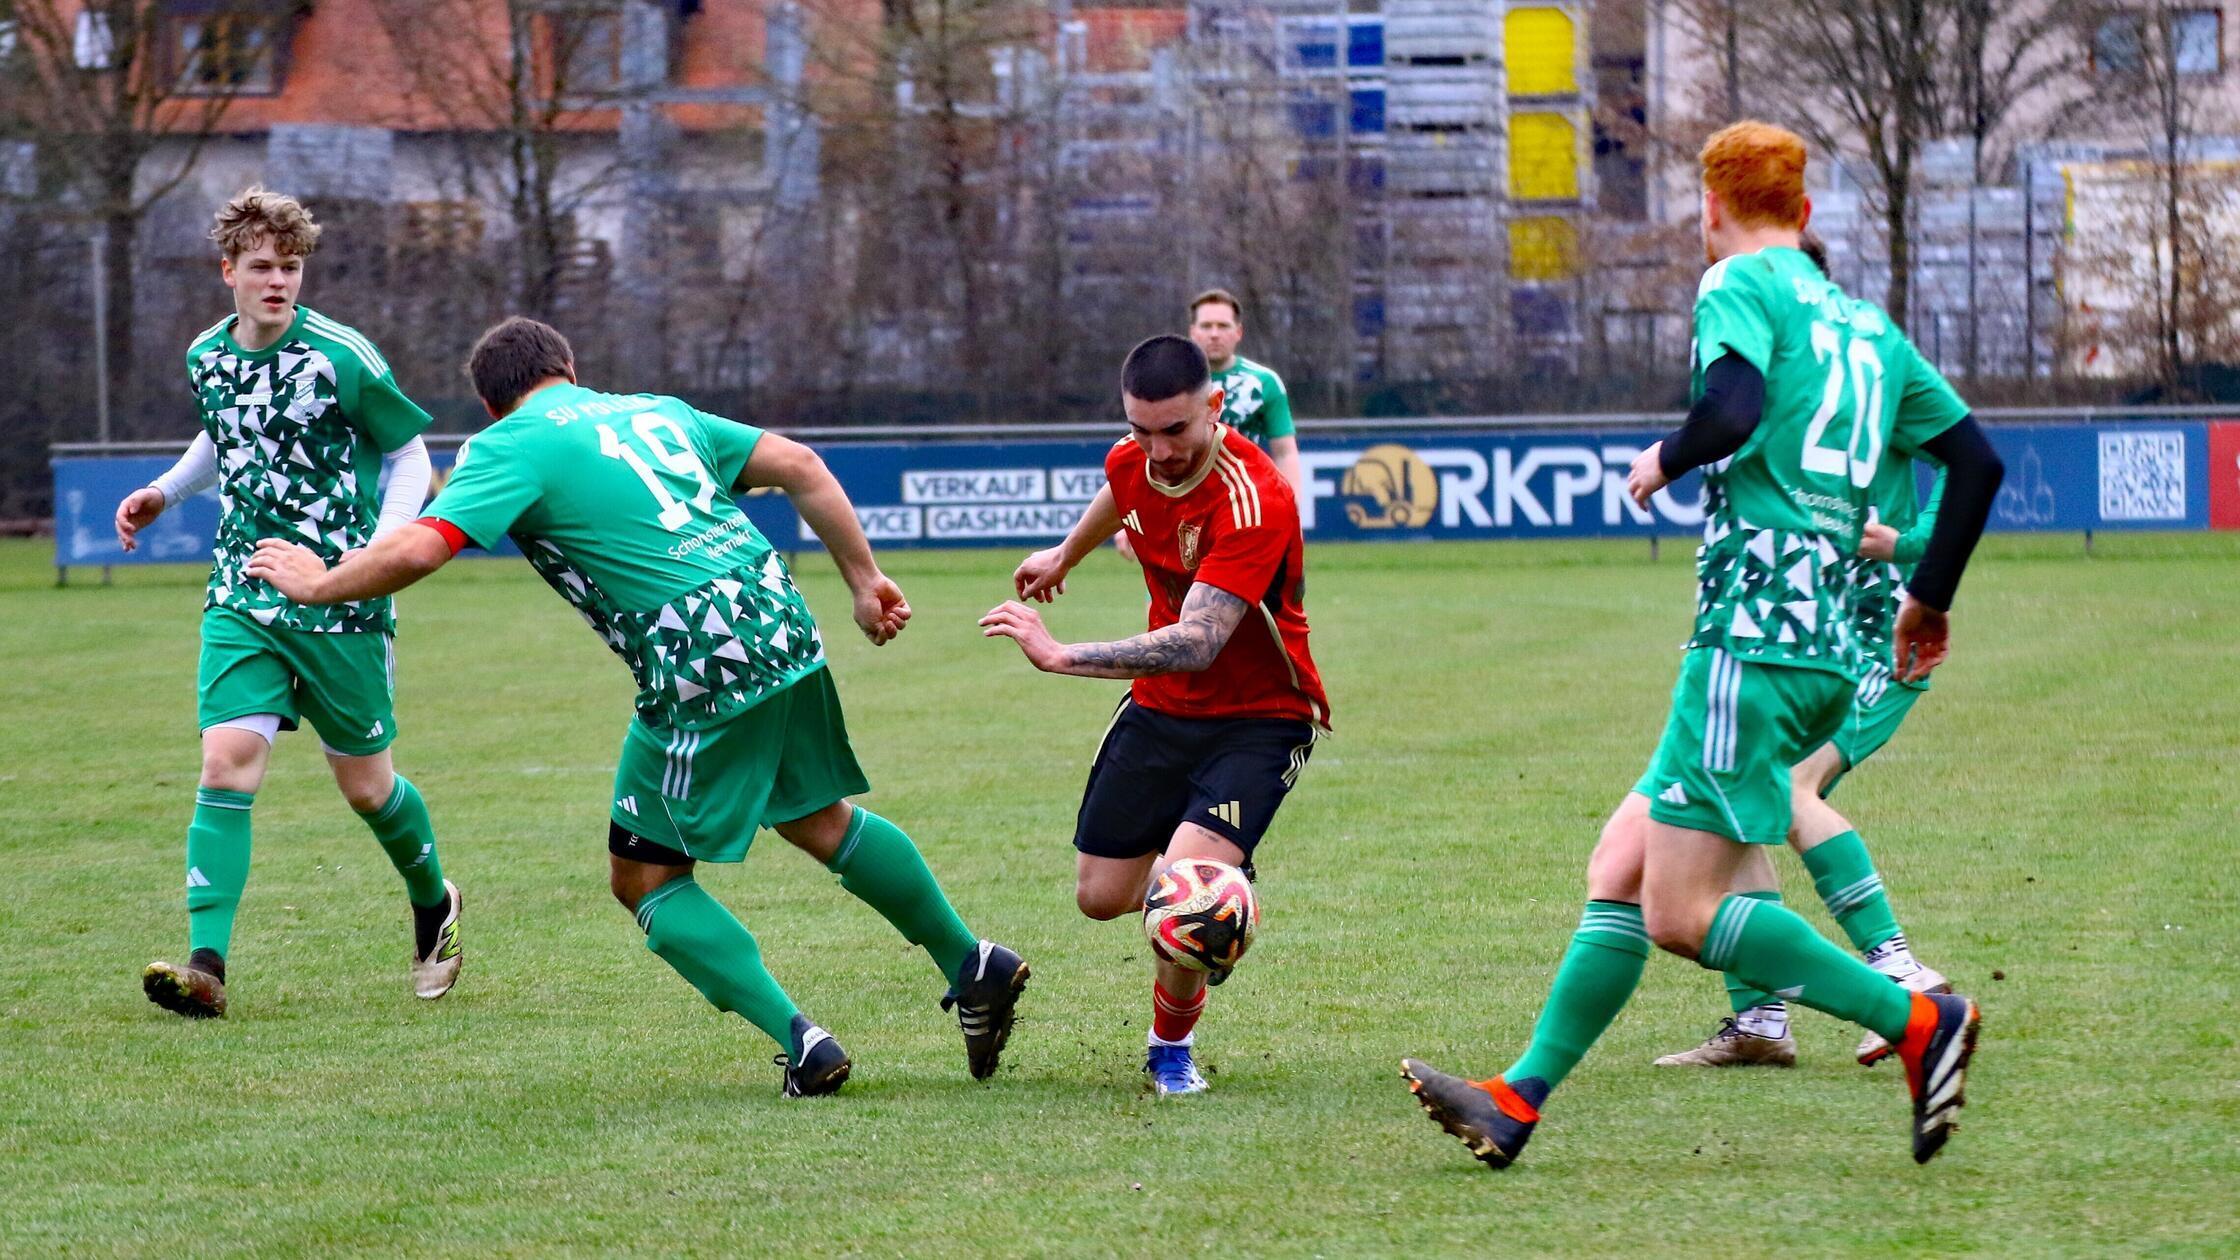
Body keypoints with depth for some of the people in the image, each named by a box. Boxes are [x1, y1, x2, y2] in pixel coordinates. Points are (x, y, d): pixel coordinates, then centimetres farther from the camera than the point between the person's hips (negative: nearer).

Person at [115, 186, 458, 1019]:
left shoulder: (341, 358, -12)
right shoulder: (206, 358, 5)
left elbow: (409, 453, -2)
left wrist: (385, 541, -16)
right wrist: (167, 491, 15)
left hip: (339, 602, -4)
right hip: (243, 597, 4)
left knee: (366, 784, 7)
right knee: (228, 759, -15)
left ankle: (434, 906, 38)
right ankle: (206, 965, -21)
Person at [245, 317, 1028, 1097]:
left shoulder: (510, 447, 0)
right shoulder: (656, 411, 20)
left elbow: (418, 550, -12)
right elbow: (800, 467, 16)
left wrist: (318, 584, 4)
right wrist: (864, 580, 20)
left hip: (700, 669, -7)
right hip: (779, 624, 7)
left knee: (644, 876, 8)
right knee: (818, 820, 28)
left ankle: (801, 1044, 1)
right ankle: (973, 966, 36)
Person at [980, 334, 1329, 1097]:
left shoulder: (1253, 501, -31)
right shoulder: (1133, 463, -8)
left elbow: (1196, 643, -39)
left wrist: (1059, 655, -42)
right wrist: (1066, 555, 41)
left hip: (1259, 720, -7)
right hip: (1161, 709, 7)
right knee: (1100, 897, 9)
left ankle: (1172, 1045, 4)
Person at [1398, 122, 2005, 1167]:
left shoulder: (1740, 284, -2)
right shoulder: (1868, 327, 21)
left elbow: (1736, 407, -21)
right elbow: (1977, 460, 21)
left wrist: (1664, 460, -1)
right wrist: (1929, 599, 30)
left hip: (1754, 638, -9)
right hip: (1828, 656, 9)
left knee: (1681, 914, -10)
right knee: (1619, 873, 10)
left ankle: (1920, 1023, -11)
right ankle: (1517, 1100, 9)